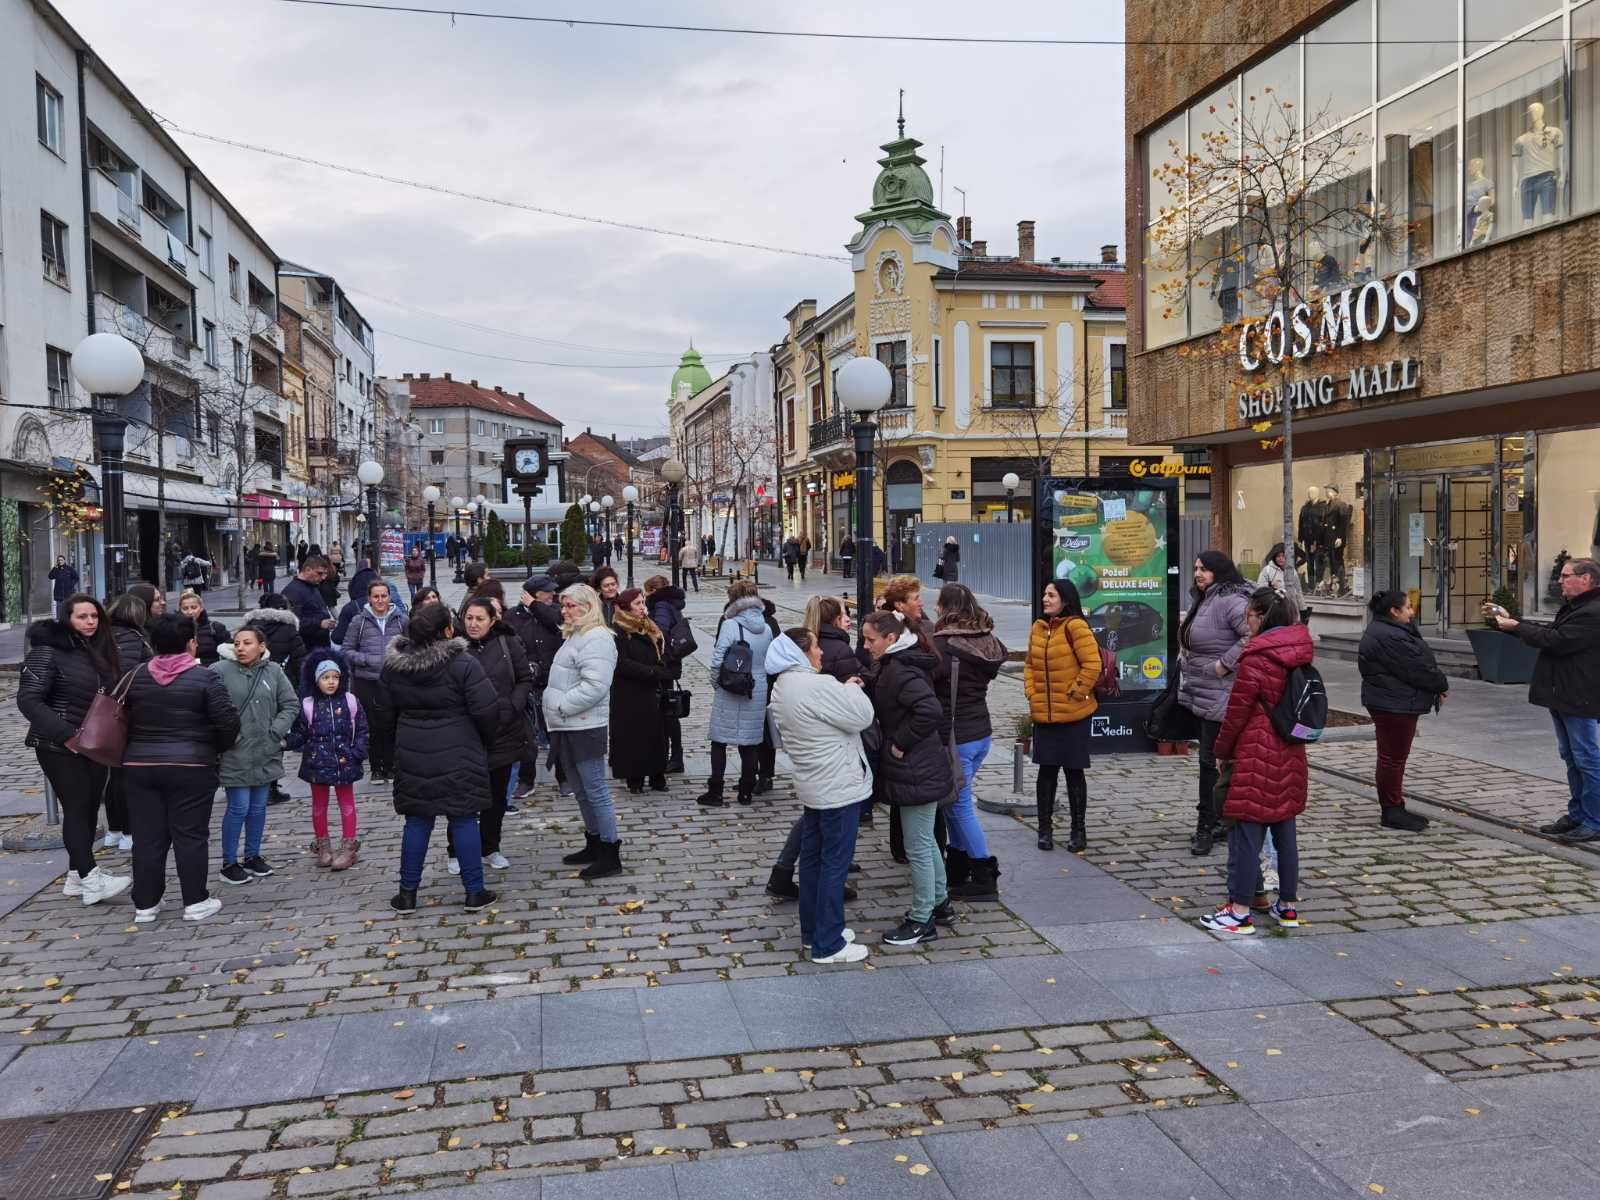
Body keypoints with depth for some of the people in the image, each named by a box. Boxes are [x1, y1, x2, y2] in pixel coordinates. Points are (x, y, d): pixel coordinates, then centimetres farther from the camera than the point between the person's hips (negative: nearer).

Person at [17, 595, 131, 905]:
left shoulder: (98, 649, 10)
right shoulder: (47, 651, -12)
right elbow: (28, 700, -16)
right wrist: (66, 734, -23)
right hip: (59, 748, -7)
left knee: (89, 807, 9)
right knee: (77, 807, -8)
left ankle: (77, 876, 18)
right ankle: (90, 880, -9)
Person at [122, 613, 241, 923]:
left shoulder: (137, 677, 5)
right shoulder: (204, 678, -9)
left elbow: (122, 720, 11)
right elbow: (228, 721, -11)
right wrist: (219, 747, 7)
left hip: (139, 765, 4)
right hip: (190, 766, -4)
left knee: (147, 836, 10)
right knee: (190, 835, 4)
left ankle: (145, 904, 16)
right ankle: (195, 902, 9)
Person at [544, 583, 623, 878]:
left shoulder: (596, 639, -15)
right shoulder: (574, 635, 17)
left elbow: (594, 686, -25)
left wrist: (561, 707, -19)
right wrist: (555, 713, 13)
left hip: (585, 728, -10)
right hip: (567, 728, 10)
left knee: (595, 791, -4)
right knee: (581, 790, 17)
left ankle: (610, 855, 3)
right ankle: (594, 845, 29)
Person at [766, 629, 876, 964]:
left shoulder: (782, 687, 8)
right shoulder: (817, 686, -24)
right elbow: (862, 717, -20)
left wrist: (844, 689, 5)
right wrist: (851, 688, -4)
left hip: (813, 786, 10)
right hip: (838, 788, -10)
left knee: (812, 857, 17)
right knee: (835, 864, -1)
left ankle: (813, 930, 28)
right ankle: (828, 944, 6)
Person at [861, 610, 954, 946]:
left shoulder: (901, 672, -22)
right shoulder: (893, 666, 10)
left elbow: (931, 711, -33)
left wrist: (901, 743, -22)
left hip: (916, 773, -11)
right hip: (921, 769, 11)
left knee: (918, 847, 1)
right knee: (925, 841, 22)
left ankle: (922, 921, 12)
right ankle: (939, 904, 35)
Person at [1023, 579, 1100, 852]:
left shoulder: (1075, 626, -12)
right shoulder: (1038, 628, 8)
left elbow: (1092, 665, -16)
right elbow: (1030, 664, 18)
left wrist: (1074, 693, -14)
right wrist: (1031, 692, 6)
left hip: (1073, 715, -5)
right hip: (1043, 714, 5)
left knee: (1073, 771, 5)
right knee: (1046, 770, 8)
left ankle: (1078, 830, 18)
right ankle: (1045, 829, 18)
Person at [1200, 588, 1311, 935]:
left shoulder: (1257, 657, -16)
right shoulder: (1299, 650, 6)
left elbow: (1238, 709, -12)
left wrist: (1222, 751, 0)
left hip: (1255, 754, -7)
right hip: (1290, 754, 8)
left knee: (1247, 831, -2)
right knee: (1285, 829, 14)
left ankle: (1241, 912, 2)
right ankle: (1288, 905, 22)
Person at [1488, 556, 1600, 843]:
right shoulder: (1572, 607, 16)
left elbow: (1555, 641, -23)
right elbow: (1548, 631, 20)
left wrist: (1516, 626, -12)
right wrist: (1511, 620, 12)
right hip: (1561, 696, 11)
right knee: (1571, 758, 16)